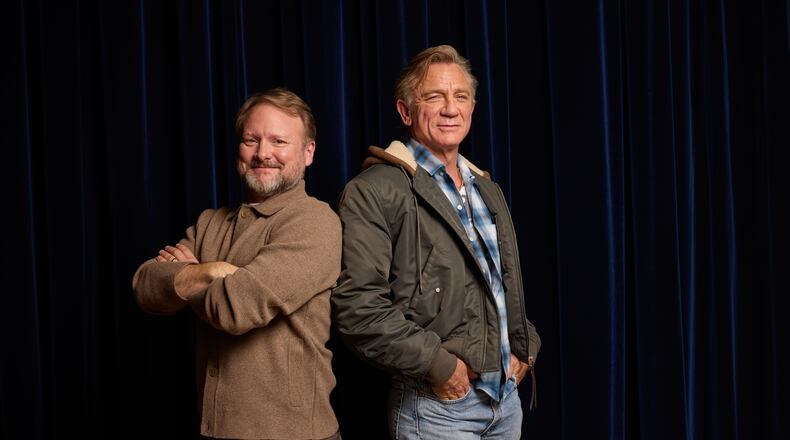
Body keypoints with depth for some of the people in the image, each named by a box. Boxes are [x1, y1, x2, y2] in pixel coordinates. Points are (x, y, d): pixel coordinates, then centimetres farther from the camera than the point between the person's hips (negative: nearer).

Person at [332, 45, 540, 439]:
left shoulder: (488, 192, 14)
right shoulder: (374, 192, -12)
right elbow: (356, 305, -20)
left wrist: (524, 347, 10)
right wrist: (439, 364, -18)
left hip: (507, 398, 7)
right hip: (437, 406, -7)